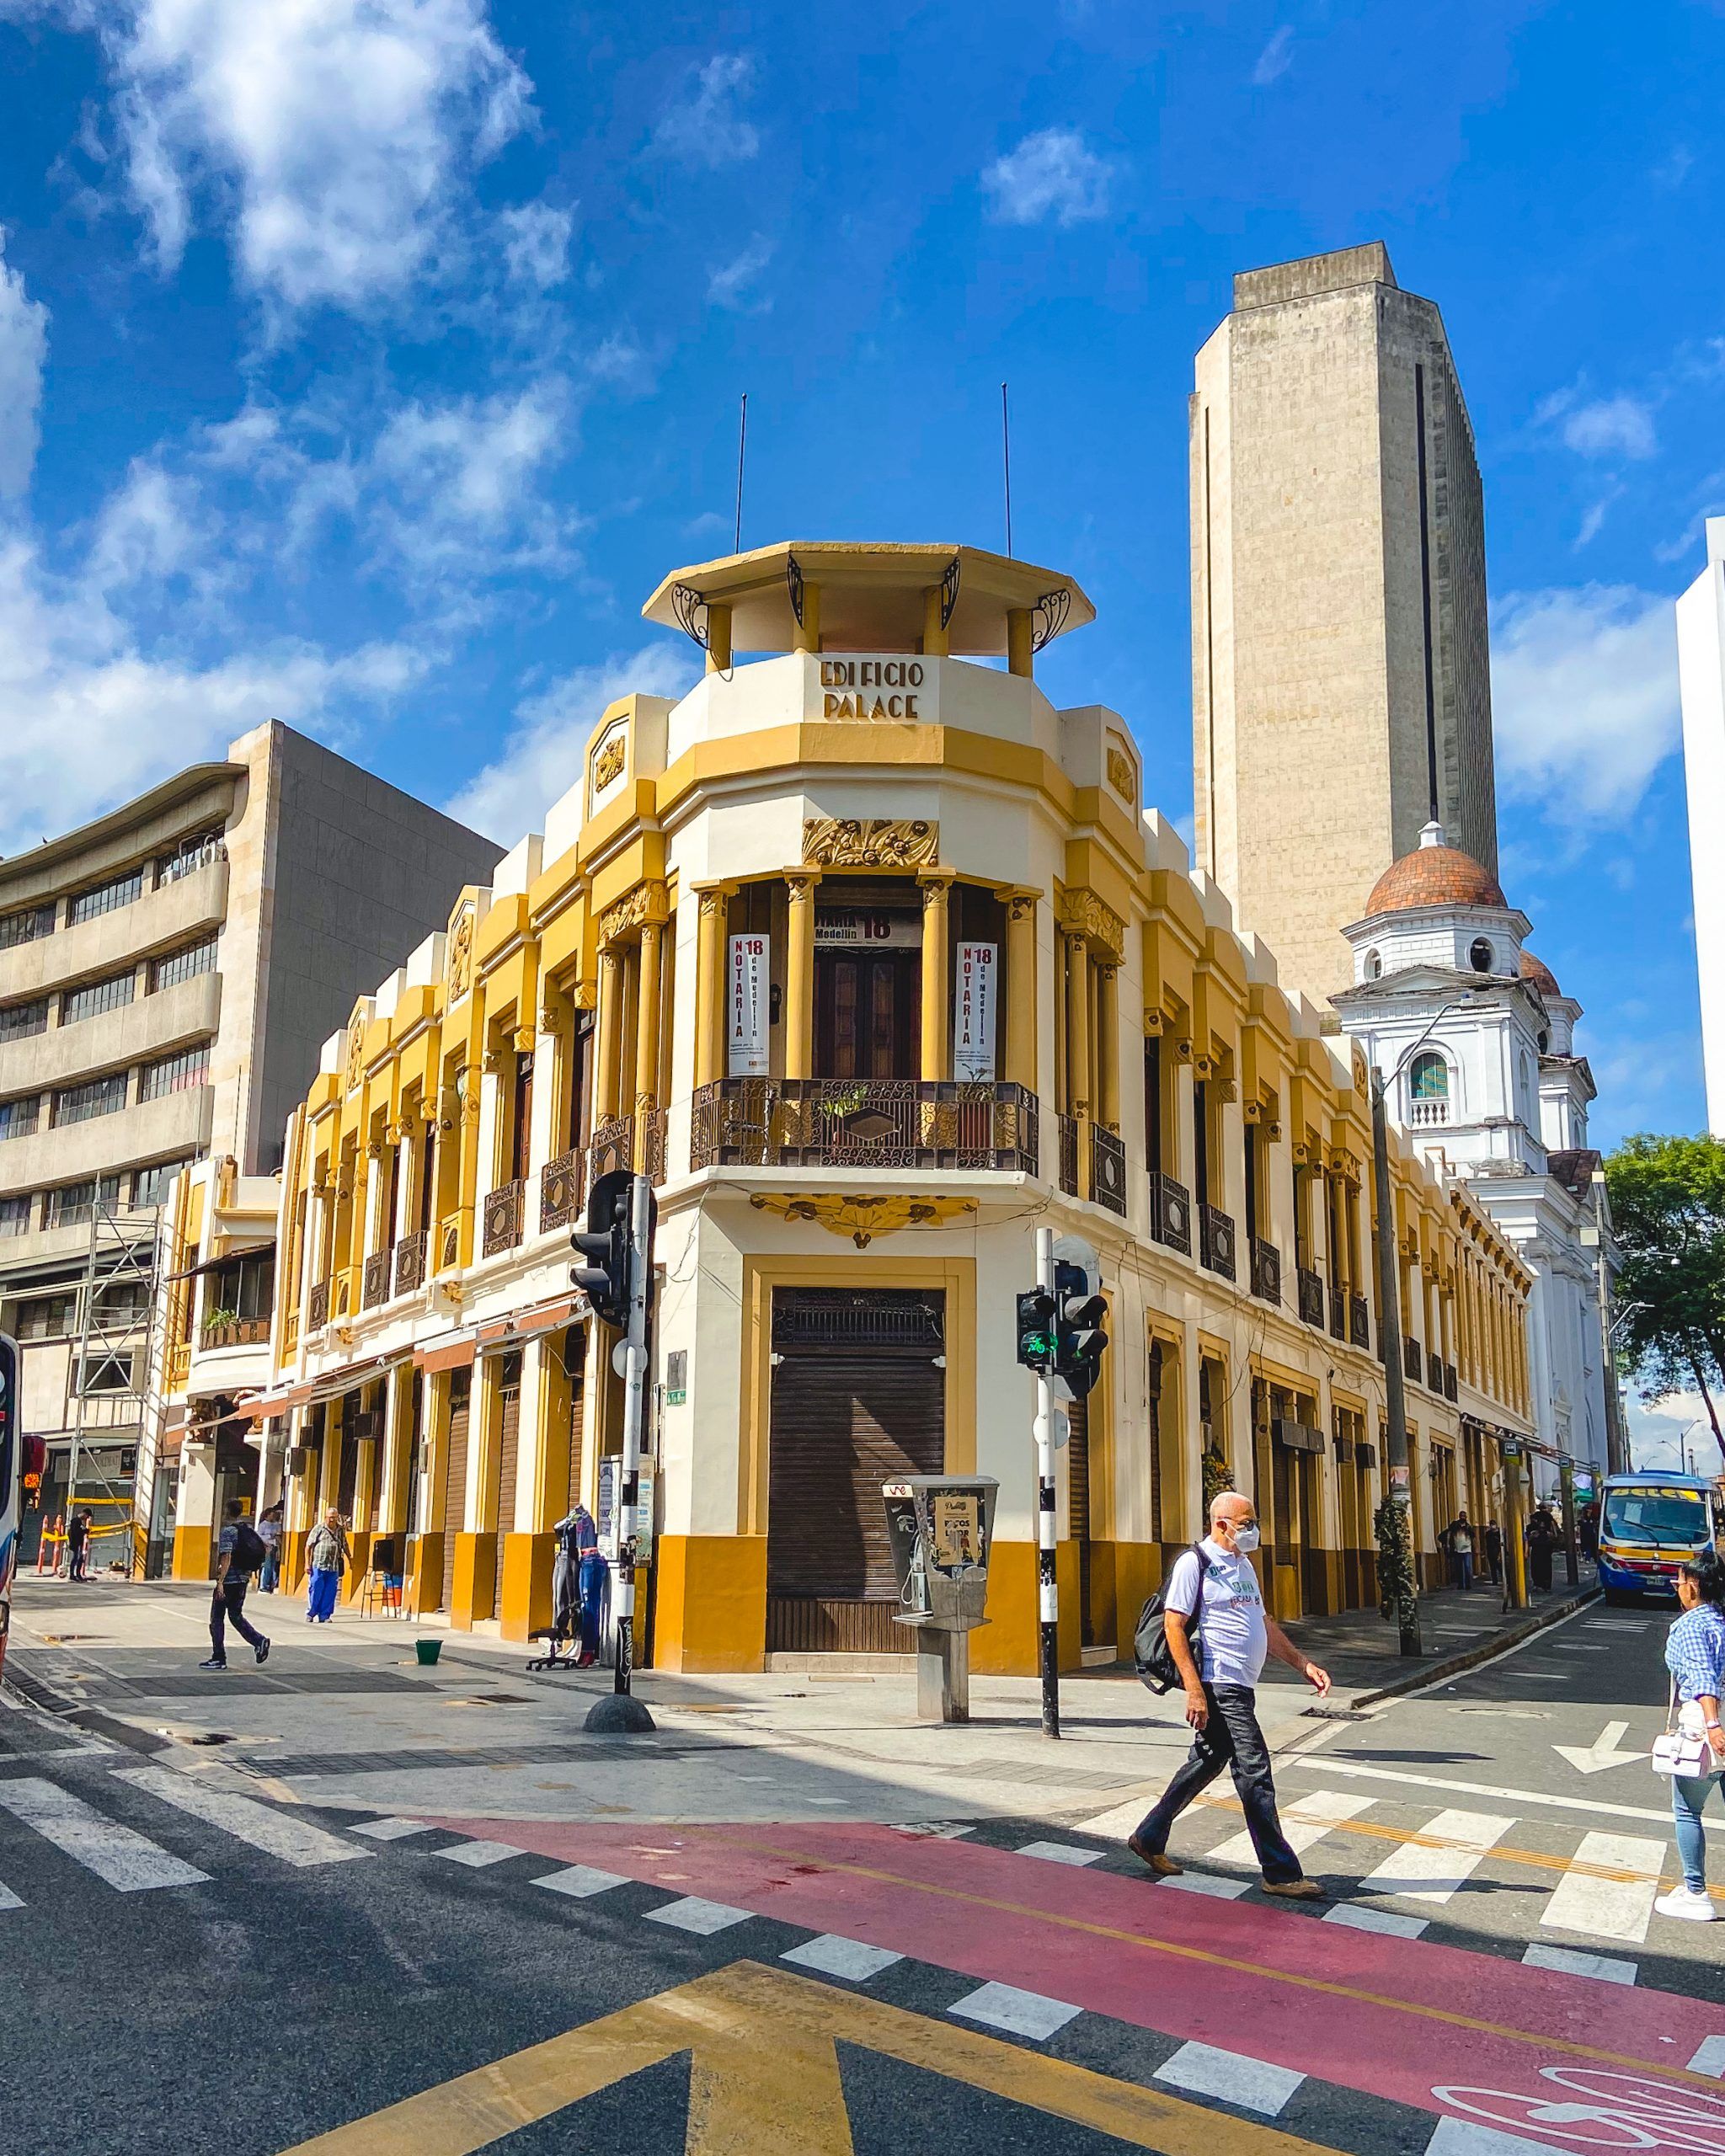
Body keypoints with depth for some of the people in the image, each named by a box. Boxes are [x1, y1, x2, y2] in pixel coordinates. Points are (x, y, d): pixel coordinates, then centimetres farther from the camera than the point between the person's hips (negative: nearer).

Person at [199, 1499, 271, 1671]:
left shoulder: (228, 1531, -13)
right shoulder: (249, 1529, 10)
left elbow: (226, 1558, -20)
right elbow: (259, 1553, 16)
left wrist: (220, 1581, -21)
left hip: (229, 1580, -8)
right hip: (244, 1579, 8)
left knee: (217, 1618, 4)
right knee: (236, 1615, 17)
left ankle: (218, 1658, 5)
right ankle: (259, 1641, 0)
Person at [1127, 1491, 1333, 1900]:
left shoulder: (1244, 1565, 18)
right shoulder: (1194, 1562, -10)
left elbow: (1263, 1624, 24)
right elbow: (1173, 1625, -15)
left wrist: (1303, 1664, 16)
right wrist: (1194, 1690, -21)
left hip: (1241, 1686, 9)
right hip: (1218, 1686, -9)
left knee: (1206, 1764, 15)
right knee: (1254, 1772, -7)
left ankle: (1149, 1838, 27)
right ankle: (1280, 1873, 0)